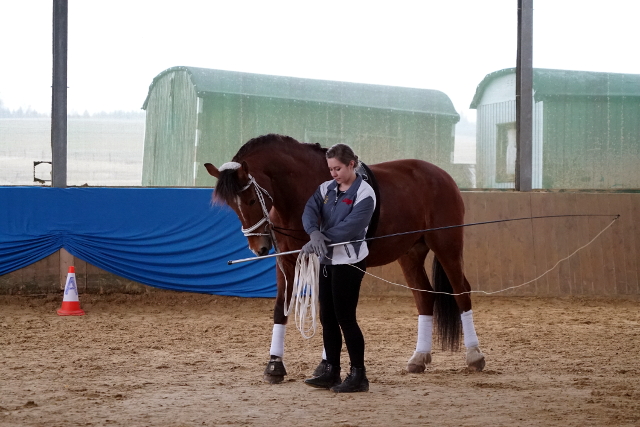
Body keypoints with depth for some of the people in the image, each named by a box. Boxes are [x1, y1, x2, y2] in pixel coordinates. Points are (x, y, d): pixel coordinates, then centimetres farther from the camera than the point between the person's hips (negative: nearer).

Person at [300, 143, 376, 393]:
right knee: (327, 318, 10)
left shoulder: (364, 193, -11)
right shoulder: (327, 189, 7)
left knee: (345, 318, -6)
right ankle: (331, 372, 18)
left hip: (349, 261, -7)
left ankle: (358, 375, 1)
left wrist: (323, 240, -32)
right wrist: (315, 233, -30)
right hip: (328, 260, 7)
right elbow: (310, 212, -9)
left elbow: (350, 226, -23)